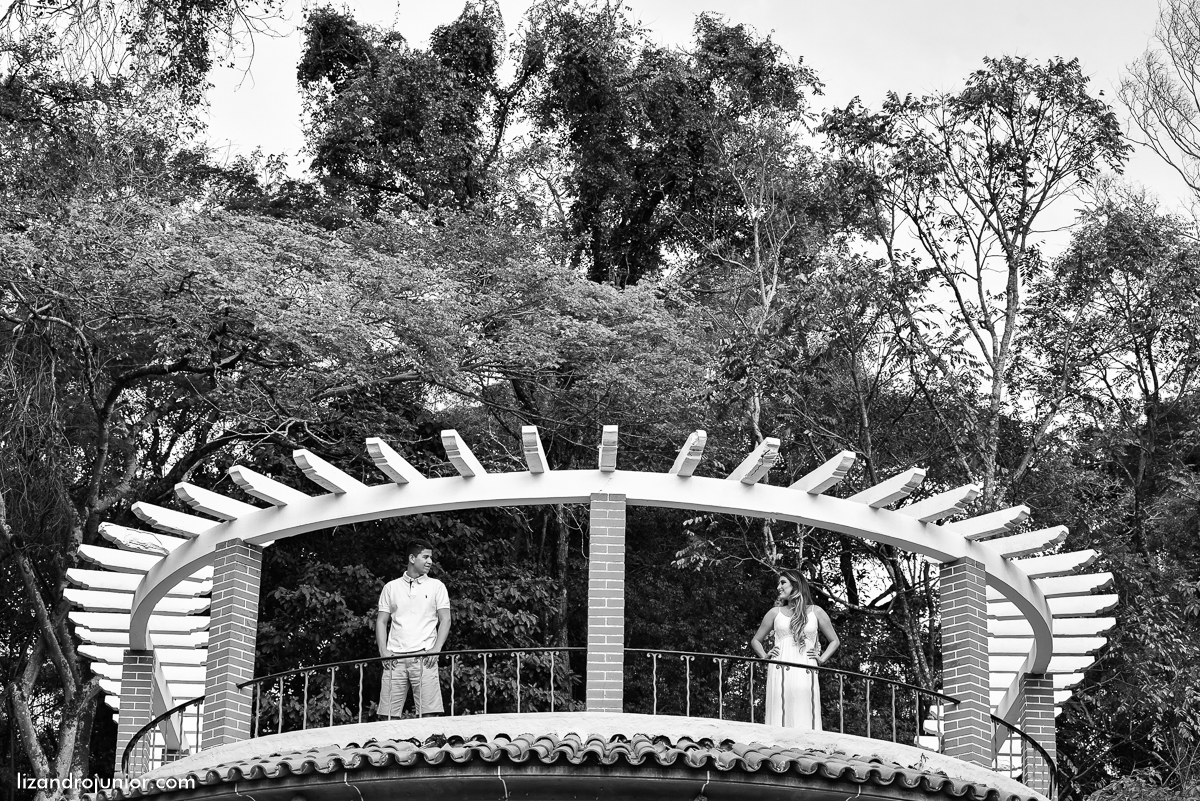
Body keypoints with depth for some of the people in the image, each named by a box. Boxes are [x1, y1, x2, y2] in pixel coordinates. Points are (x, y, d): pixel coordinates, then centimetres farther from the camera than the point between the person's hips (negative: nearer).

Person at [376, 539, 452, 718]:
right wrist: (383, 651, -1)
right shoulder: (391, 587, 14)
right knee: (388, 714, -4)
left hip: (424, 657, -1)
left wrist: (436, 649, -8)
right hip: (395, 657, 1)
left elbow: (445, 620, 6)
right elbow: (381, 621, 13)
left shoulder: (436, 586, 11)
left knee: (429, 713, -10)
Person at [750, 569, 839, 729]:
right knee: (780, 717, -10)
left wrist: (822, 659, 6)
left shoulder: (816, 612, 14)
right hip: (780, 672, 0)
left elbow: (834, 641, 20)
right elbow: (755, 640, 23)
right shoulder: (775, 612, 16)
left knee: (805, 719, -7)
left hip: (806, 673, 0)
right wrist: (764, 656, 6)